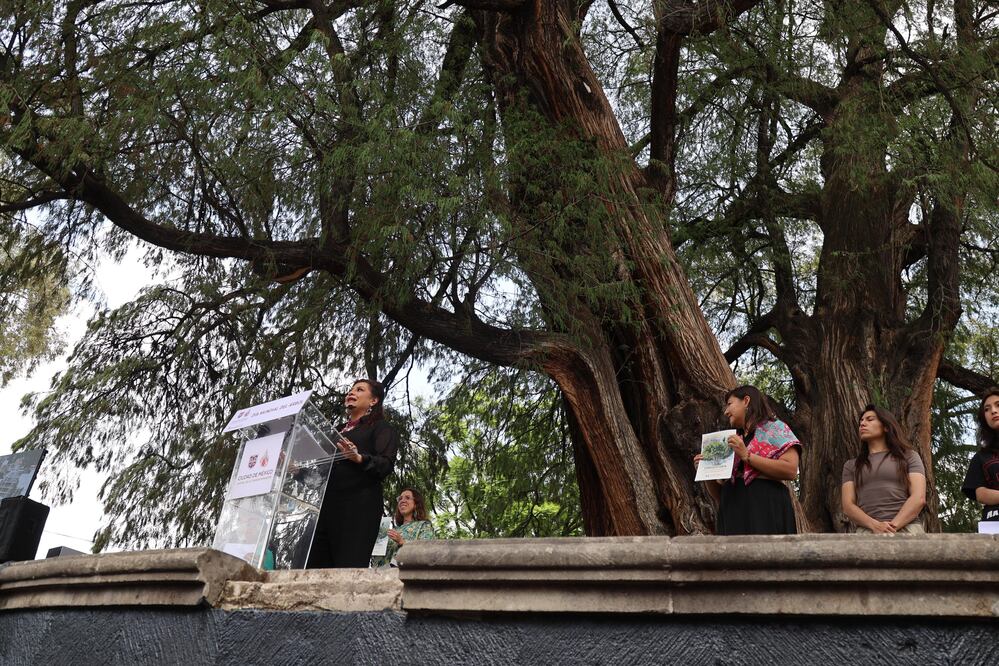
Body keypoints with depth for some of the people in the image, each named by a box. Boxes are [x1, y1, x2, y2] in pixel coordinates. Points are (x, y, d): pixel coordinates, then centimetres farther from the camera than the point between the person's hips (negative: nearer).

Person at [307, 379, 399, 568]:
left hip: (359, 505, -6)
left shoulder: (381, 428, 9)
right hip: (326, 503, 6)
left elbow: (386, 465, -6)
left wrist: (359, 458, -23)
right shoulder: (338, 430, 29)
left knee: (350, 567, -15)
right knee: (314, 565, -4)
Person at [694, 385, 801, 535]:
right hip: (732, 513, 5)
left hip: (765, 507, -5)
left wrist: (746, 455, -8)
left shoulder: (774, 428, 9)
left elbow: (791, 470, -9)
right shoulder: (733, 443, 24)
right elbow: (720, 495, 22)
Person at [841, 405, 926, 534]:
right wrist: (875, 526, -9)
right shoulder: (851, 465, 23)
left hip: (906, 529, -1)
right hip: (867, 531, 1)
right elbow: (848, 505, 10)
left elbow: (919, 498, 4)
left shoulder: (909, 456, 18)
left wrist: (893, 526, -10)